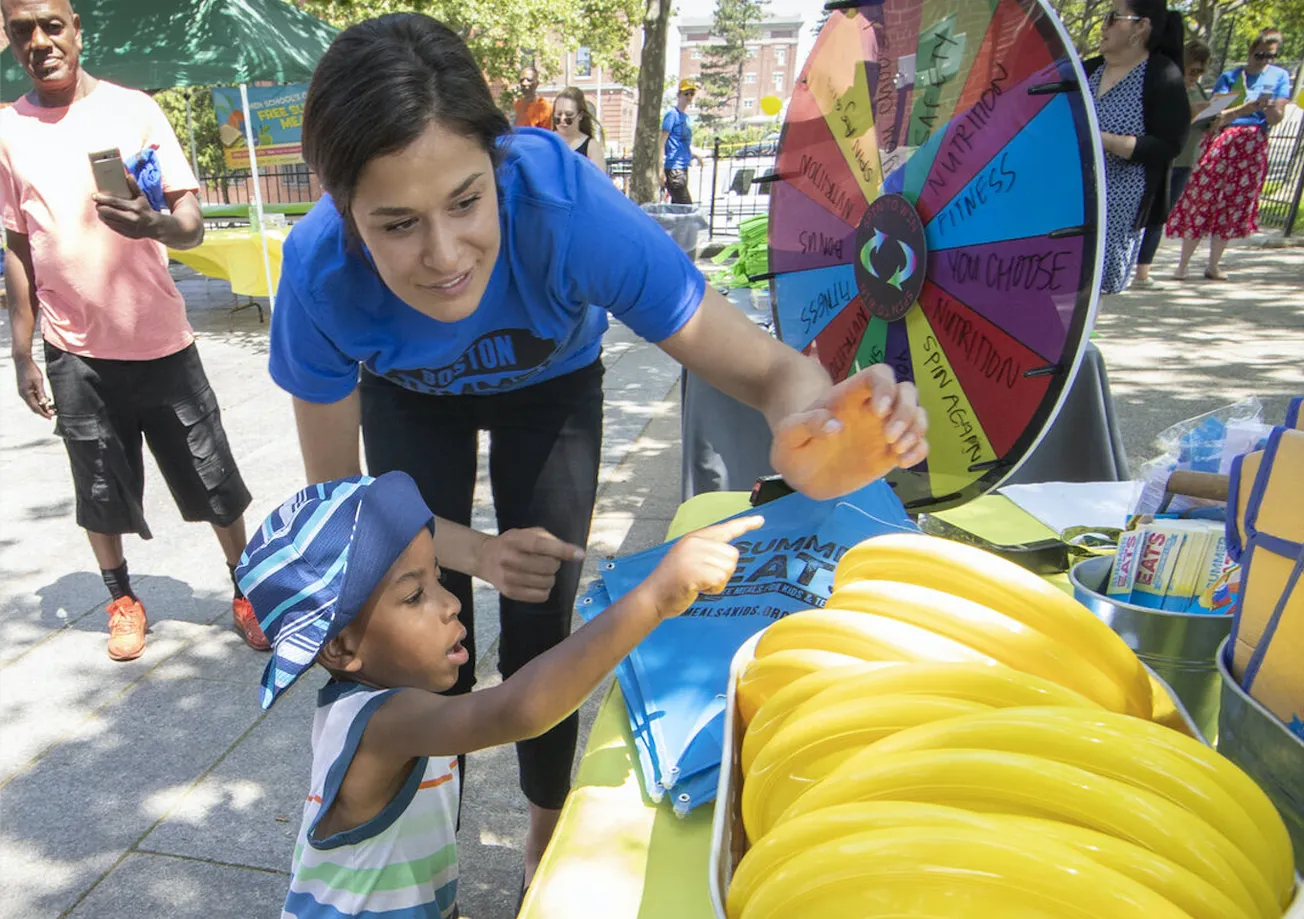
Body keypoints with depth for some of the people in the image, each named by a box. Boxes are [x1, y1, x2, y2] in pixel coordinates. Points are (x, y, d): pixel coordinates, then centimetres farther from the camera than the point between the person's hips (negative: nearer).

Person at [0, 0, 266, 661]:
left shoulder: (134, 110, 0)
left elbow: (192, 225, -5)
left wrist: (156, 224, -28)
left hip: (160, 340, -1)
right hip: (75, 351, 2)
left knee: (214, 482, 2)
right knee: (100, 489, 9)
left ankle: (246, 593, 19)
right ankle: (122, 599, 30)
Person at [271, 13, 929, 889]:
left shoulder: (566, 204, -43)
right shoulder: (320, 276, -35)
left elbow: (762, 364, -41)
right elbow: (335, 491, -20)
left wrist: (811, 419, -64)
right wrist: (473, 551, -35)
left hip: (549, 386, -1)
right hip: (410, 399, 1)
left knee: (540, 627, -1)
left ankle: (549, 834, 29)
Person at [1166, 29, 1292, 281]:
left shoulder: (1280, 76, 11)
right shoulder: (1230, 77, 6)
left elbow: (1276, 118, 4)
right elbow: (1216, 113, -7)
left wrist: (1267, 106, -17)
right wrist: (1247, 107, -23)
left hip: (1254, 146, 2)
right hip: (1223, 141, -2)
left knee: (1234, 205, 2)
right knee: (1202, 198, -8)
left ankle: (1213, 265, 7)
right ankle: (1183, 265, -5)